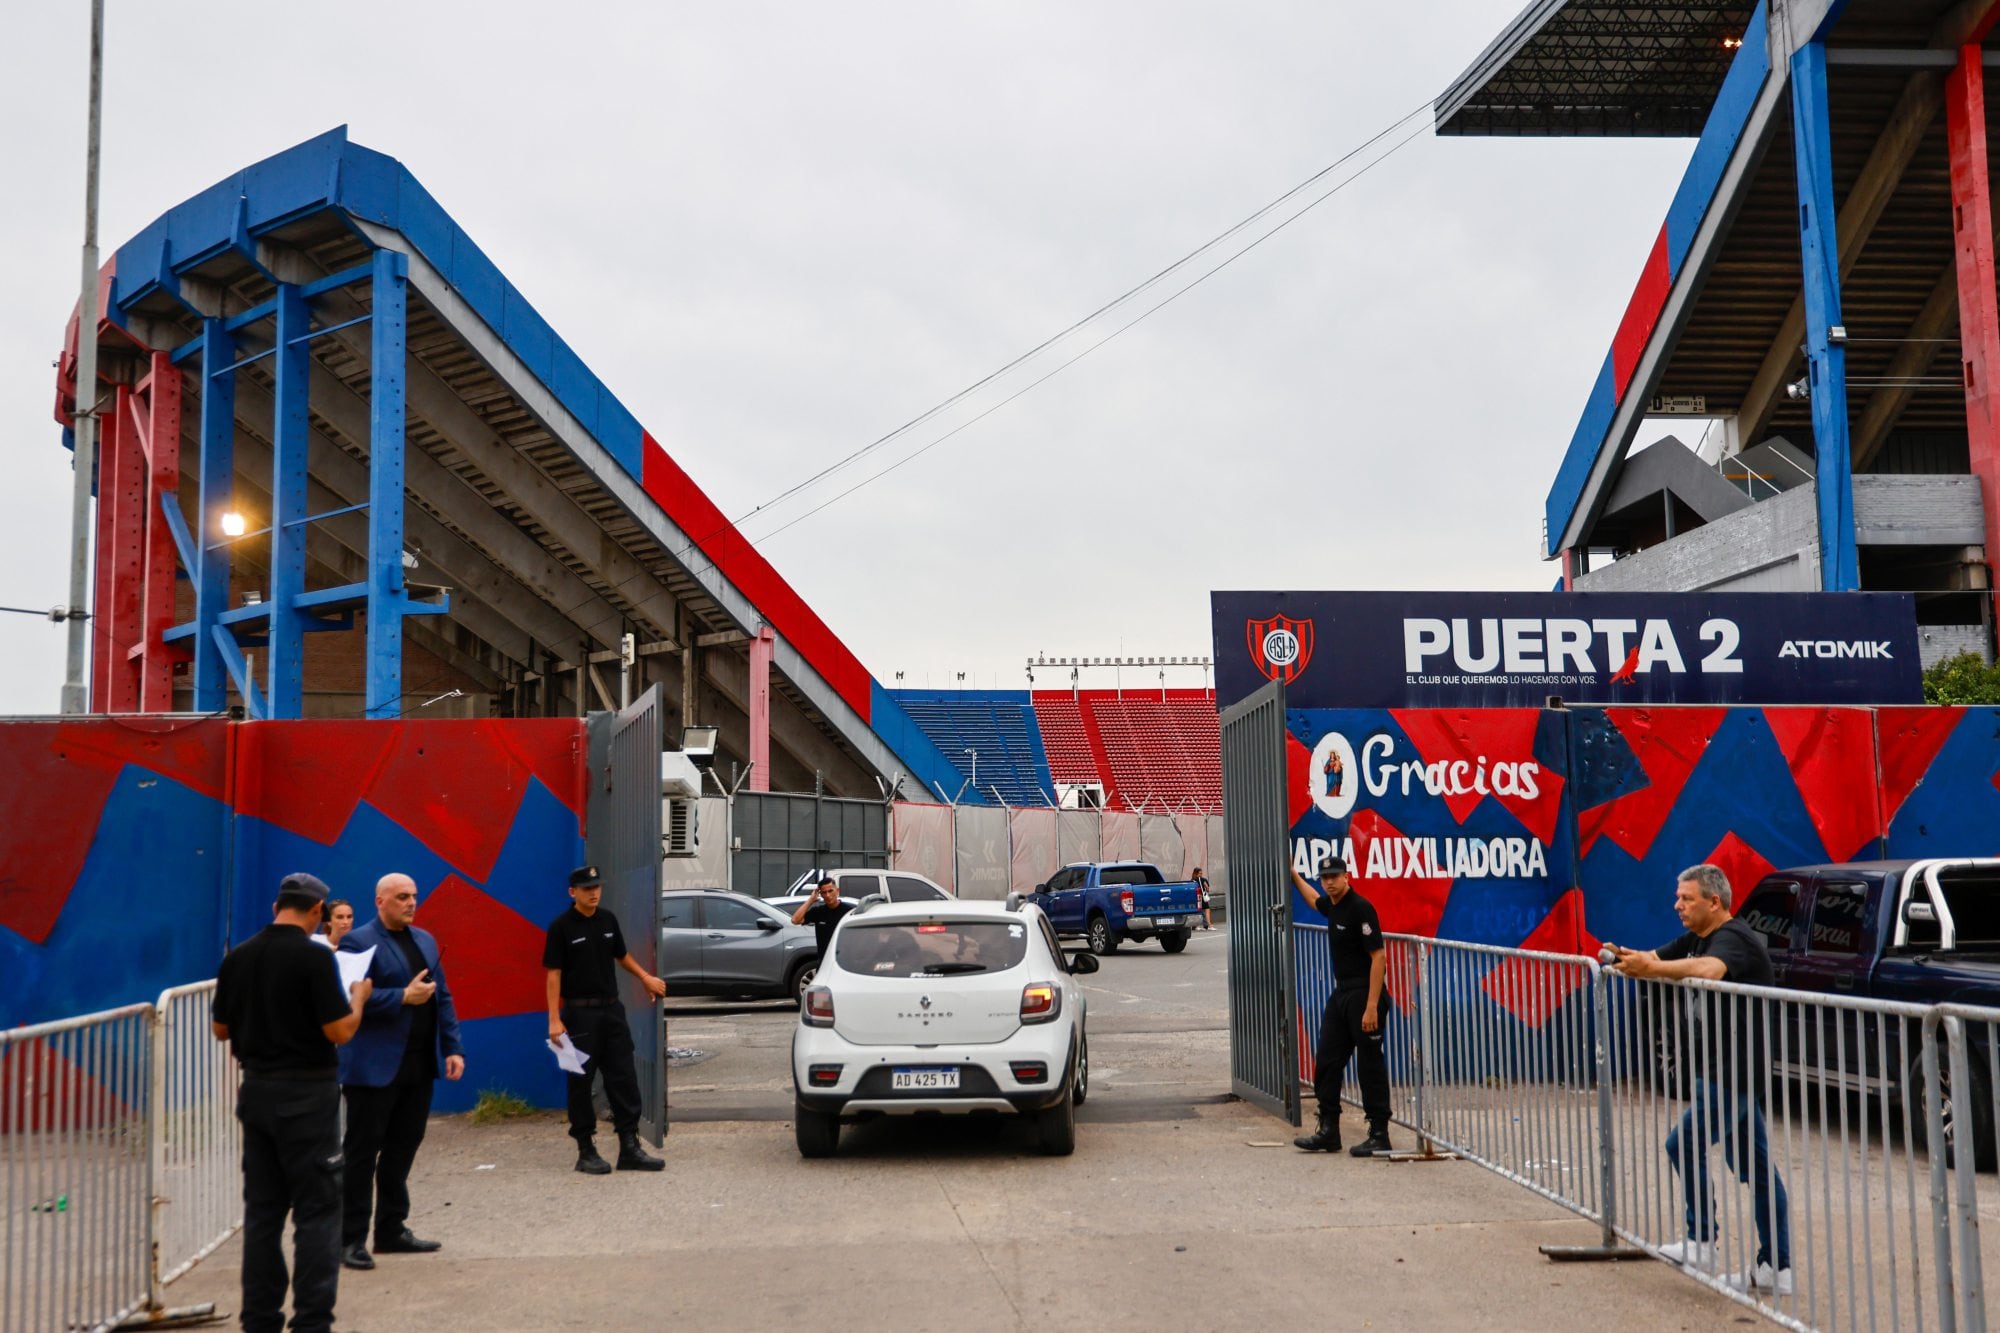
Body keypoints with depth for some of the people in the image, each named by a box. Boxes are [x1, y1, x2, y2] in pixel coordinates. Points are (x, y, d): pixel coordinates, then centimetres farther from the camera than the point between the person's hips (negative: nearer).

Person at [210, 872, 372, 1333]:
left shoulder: (237, 957, 4)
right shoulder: (314, 957, -15)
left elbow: (219, 1028, 12)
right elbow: (339, 1031, -16)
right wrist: (358, 997, 2)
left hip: (257, 1089, 6)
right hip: (306, 1093, -6)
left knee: (262, 1209, 12)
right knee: (317, 1210, 0)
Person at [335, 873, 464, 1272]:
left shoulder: (425, 940, 15)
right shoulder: (358, 942, -7)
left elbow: (443, 997, 16)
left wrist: (453, 1048, 8)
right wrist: (403, 997, -19)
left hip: (419, 1065, 7)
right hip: (375, 1067, -7)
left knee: (403, 1149, 12)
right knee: (363, 1152, -1)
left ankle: (392, 1230, 22)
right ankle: (351, 1239, 5)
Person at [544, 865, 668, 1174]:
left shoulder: (608, 920, 8)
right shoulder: (561, 927, -8)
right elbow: (554, 974, -9)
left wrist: (645, 977, 19)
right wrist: (554, 1019, -14)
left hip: (611, 1008, 5)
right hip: (579, 1012, -5)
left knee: (623, 1078, 2)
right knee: (581, 1082, 1)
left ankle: (630, 1147, 6)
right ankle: (586, 1151, 10)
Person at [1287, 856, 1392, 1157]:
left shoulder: (1360, 908, -16)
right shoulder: (1332, 906, 10)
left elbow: (1378, 957, -20)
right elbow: (1314, 900, 38)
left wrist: (1372, 1006, -24)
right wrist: (1294, 875, 42)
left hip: (1363, 995, -9)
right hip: (1340, 994, 9)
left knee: (1370, 1065, -3)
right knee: (1326, 1063, 9)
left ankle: (1379, 1135, 4)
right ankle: (1328, 1132, 15)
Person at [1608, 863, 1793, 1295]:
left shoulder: (1732, 938, -17)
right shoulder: (1697, 938, 14)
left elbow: (1710, 969, -39)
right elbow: (1655, 959, 11)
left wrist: (1651, 967, -50)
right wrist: (1624, 957, -11)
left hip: (1732, 1073, -10)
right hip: (1725, 1070, 10)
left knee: (1685, 1146, -8)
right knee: (1756, 1168, 10)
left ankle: (1701, 1244, -2)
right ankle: (1776, 1267, 13)